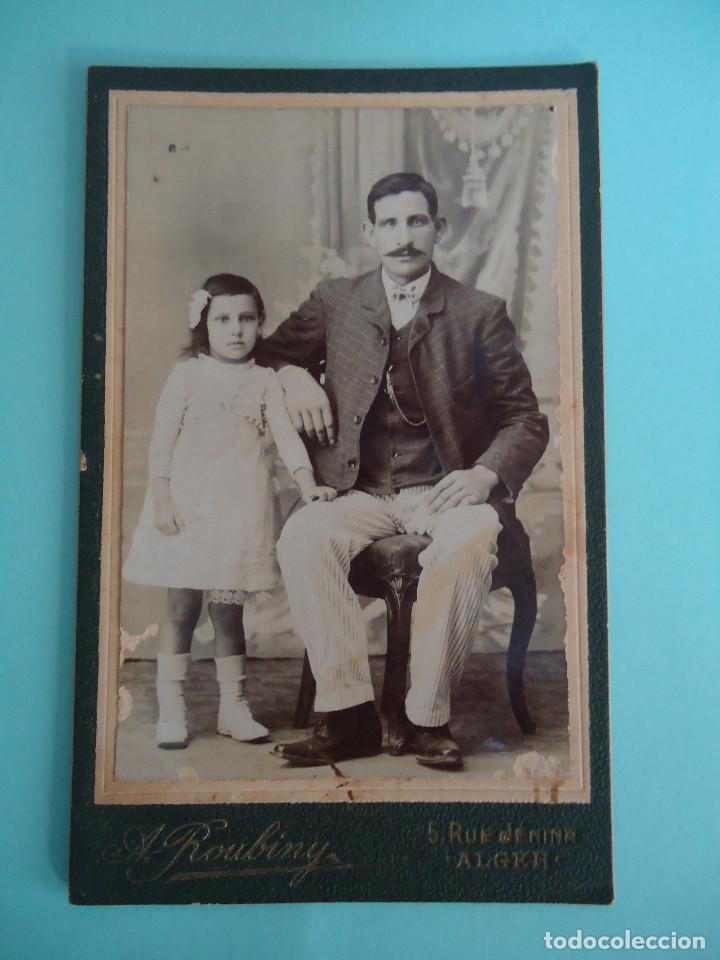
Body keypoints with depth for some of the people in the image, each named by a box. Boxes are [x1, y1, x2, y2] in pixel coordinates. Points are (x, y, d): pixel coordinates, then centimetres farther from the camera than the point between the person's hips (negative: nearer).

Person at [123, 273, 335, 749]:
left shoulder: (265, 380, 6)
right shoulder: (187, 374, 2)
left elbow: (286, 435, -2)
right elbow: (163, 440, -2)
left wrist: (308, 482, -17)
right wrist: (161, 498, -9)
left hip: (240, 508, 2)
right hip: (188, 504, -1)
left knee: (229, 610, 9)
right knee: (181, 607, 3)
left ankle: (234, 706, 20)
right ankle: (171, 710, 13)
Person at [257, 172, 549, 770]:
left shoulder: (480, 314, 5)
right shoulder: (335, 302, 10)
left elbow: (526, 419, 6)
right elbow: (269, 351, 25)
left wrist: (486, 475, -14)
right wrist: (294, 376, 0)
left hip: (446, 491, -1)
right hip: (364, 494, 2)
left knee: (468, 543, -35)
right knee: (302, 536, -30)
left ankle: (428, 719, -18)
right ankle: (351, 716, -21)